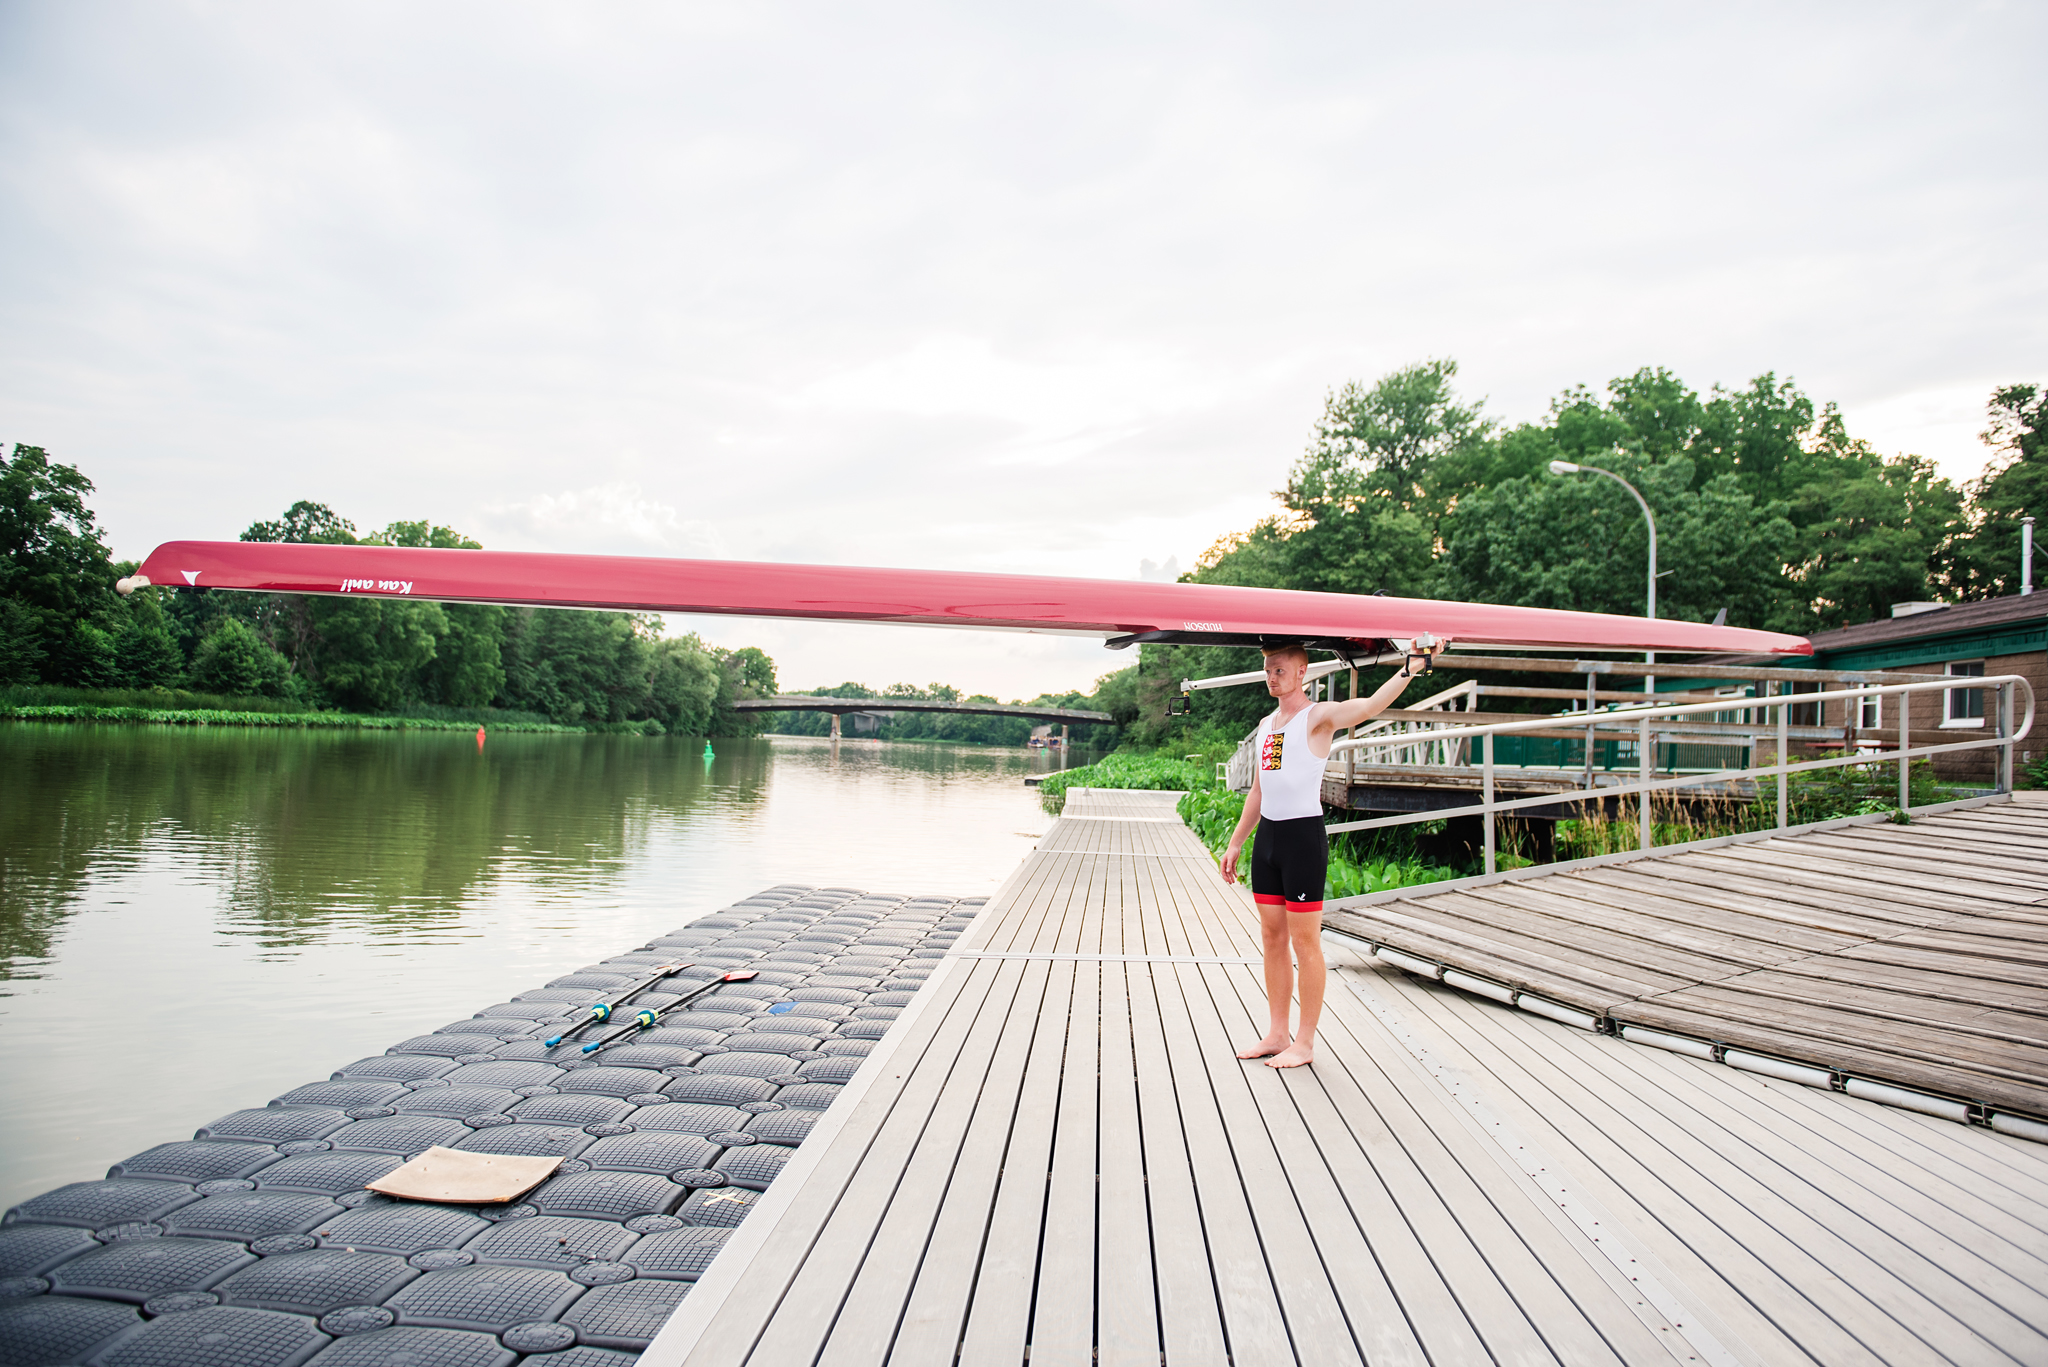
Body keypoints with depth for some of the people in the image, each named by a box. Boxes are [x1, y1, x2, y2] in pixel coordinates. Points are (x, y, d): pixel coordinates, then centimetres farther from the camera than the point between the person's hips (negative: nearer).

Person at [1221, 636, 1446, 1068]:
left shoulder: (1318, 717, -7)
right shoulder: (1266, 725, 16)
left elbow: (1371, 706, -26)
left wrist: (1412, 665, -39)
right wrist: (1236, 843, 20)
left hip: (1303, 835, -8)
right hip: (1267, 836, 8)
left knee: (1305, 941, -1)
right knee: (1272, 938, 11)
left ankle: (1305, 1043, 7)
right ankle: (1278, 1034, 21)